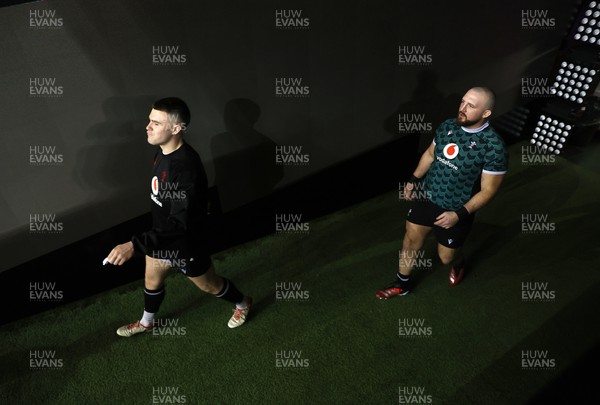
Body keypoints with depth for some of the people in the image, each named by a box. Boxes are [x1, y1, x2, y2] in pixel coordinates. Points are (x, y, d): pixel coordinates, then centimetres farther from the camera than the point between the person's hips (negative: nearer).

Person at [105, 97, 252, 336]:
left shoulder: (186, 168, -37)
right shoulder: (164, 150, -7)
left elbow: (179, 224, -41)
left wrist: (134, 246, -48)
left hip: (185, 243, -8)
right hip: (162, 236, 8)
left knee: (208, 285, 18)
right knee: (152, 281, 27)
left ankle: (243, 303, 47)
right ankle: (146, 323, 55)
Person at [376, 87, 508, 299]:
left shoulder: (493, 146, -22)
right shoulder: (448, 126, -5)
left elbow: (488, 190, -17)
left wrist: (460, 214, -24)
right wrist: (414, 179, 1)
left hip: (456, 212, -4)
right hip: (426, 197, 5)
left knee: (445, 257, 14)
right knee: (410, 240, 13)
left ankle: (458, 263, 53)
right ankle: (401, 284, 36)